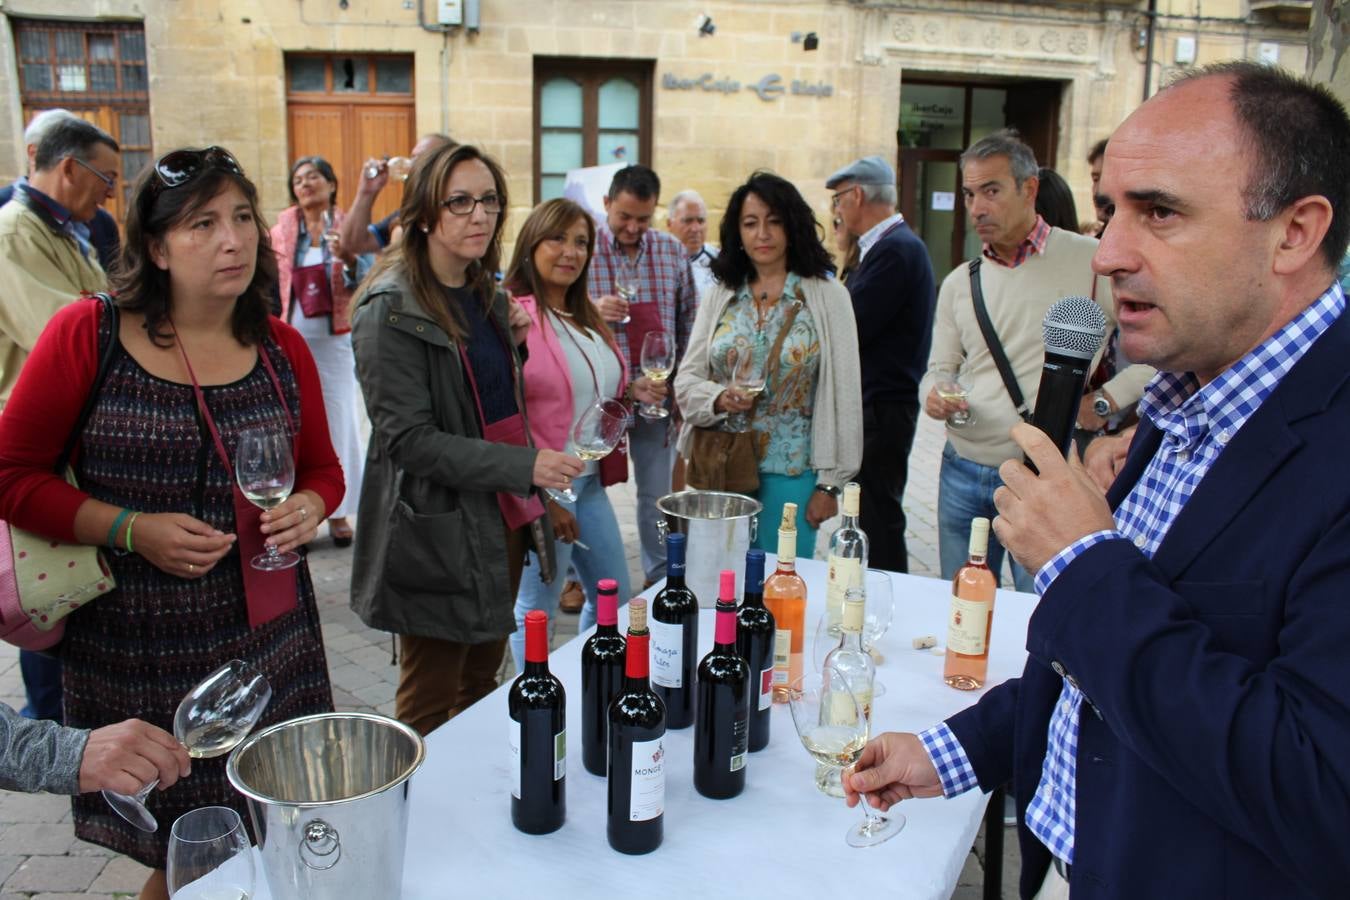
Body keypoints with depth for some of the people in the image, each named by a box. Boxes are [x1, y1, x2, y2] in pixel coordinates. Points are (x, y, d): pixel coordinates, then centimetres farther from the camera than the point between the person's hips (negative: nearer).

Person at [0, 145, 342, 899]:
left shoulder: (283, 349, 4)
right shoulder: (87, 335, -6)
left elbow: (323, 468, 15)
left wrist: (307, 509, -8)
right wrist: (130, 529, -15)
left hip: (271, 639, 3)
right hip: (139, 649, -3)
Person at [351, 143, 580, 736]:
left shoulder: (487, 297, 11)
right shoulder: (391, 309, -14)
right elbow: (407, 438, -19)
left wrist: (511, 346, 4)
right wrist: (525, 466, -25)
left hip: (502, 519, 8)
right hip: (438, 535, -7)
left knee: (482, 688, 19)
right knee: (429, 707, 6)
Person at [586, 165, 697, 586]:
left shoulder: (673, 252, 5)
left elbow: (688, 326, 9)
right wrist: (592, 310, -20)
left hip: (657, 394, 3)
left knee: (657, 494, 12)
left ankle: (660, 575, 26)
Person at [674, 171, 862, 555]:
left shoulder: (827, 295, -4)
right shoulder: (719, 296, 5)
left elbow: (842, 394, -4)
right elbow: (686, 380, 6)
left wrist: (830, 483, -5)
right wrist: (719, 399, -16)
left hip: (791, 475, -2)